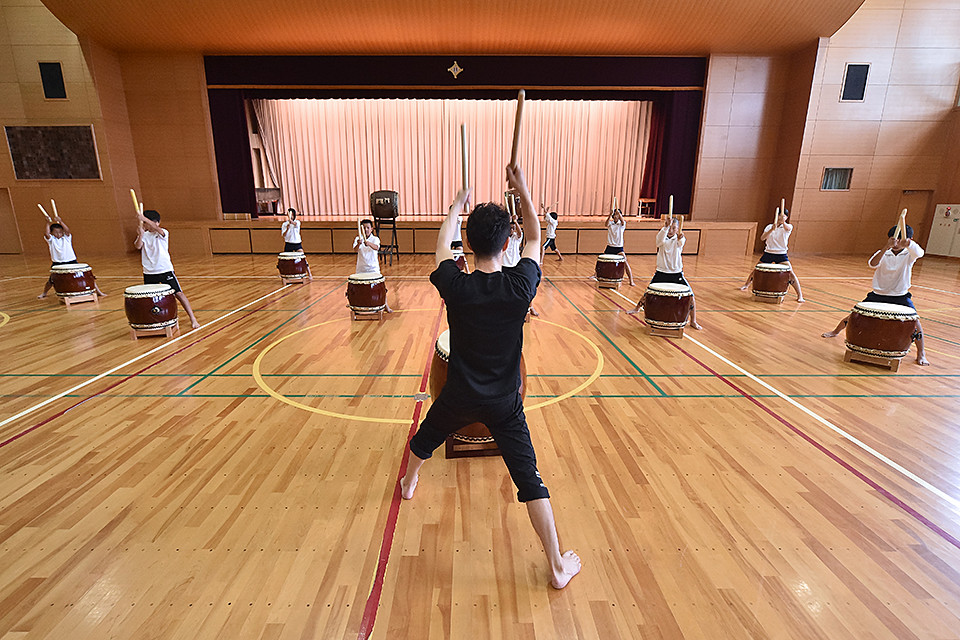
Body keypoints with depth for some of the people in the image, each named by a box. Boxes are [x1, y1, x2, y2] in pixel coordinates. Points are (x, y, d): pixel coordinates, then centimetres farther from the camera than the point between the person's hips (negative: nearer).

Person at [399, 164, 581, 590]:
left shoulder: (455, 287, -17)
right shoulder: (520, 286, -17)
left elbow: (442, 246, 5)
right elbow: (535, 238, 2)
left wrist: (457, 205, 19)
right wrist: (522, 190, 2)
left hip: (459, 397, 1)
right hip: (504, 402, -1)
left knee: (425, 439, 31)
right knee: (529, 479, 5)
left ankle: (409, 483, 60)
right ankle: (558, 566, 14)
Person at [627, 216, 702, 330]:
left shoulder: (679, 240, -1)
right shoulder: (661, 237, -2)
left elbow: (681, 243, -26)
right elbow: (661, 240, -27)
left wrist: (681, 237, -49)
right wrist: (666, 226, -41)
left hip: (677, 274, 0)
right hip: (661, 273, 0)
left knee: (691, 296, -6)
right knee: (648, 293, 8)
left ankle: (693, 321, 11)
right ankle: (637, 308, 38)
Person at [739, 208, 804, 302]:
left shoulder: (788, 226, -2)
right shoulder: (769, 227, 5)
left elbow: (787, 228, -29)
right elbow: (762, 238, -11)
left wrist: (783, 222, -51)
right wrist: (771, 230, -27)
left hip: (781, 255, -2)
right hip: (768, 253, 2)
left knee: (791, 274, -11)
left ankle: (800, 296, -3)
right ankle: (746, 285, 37)